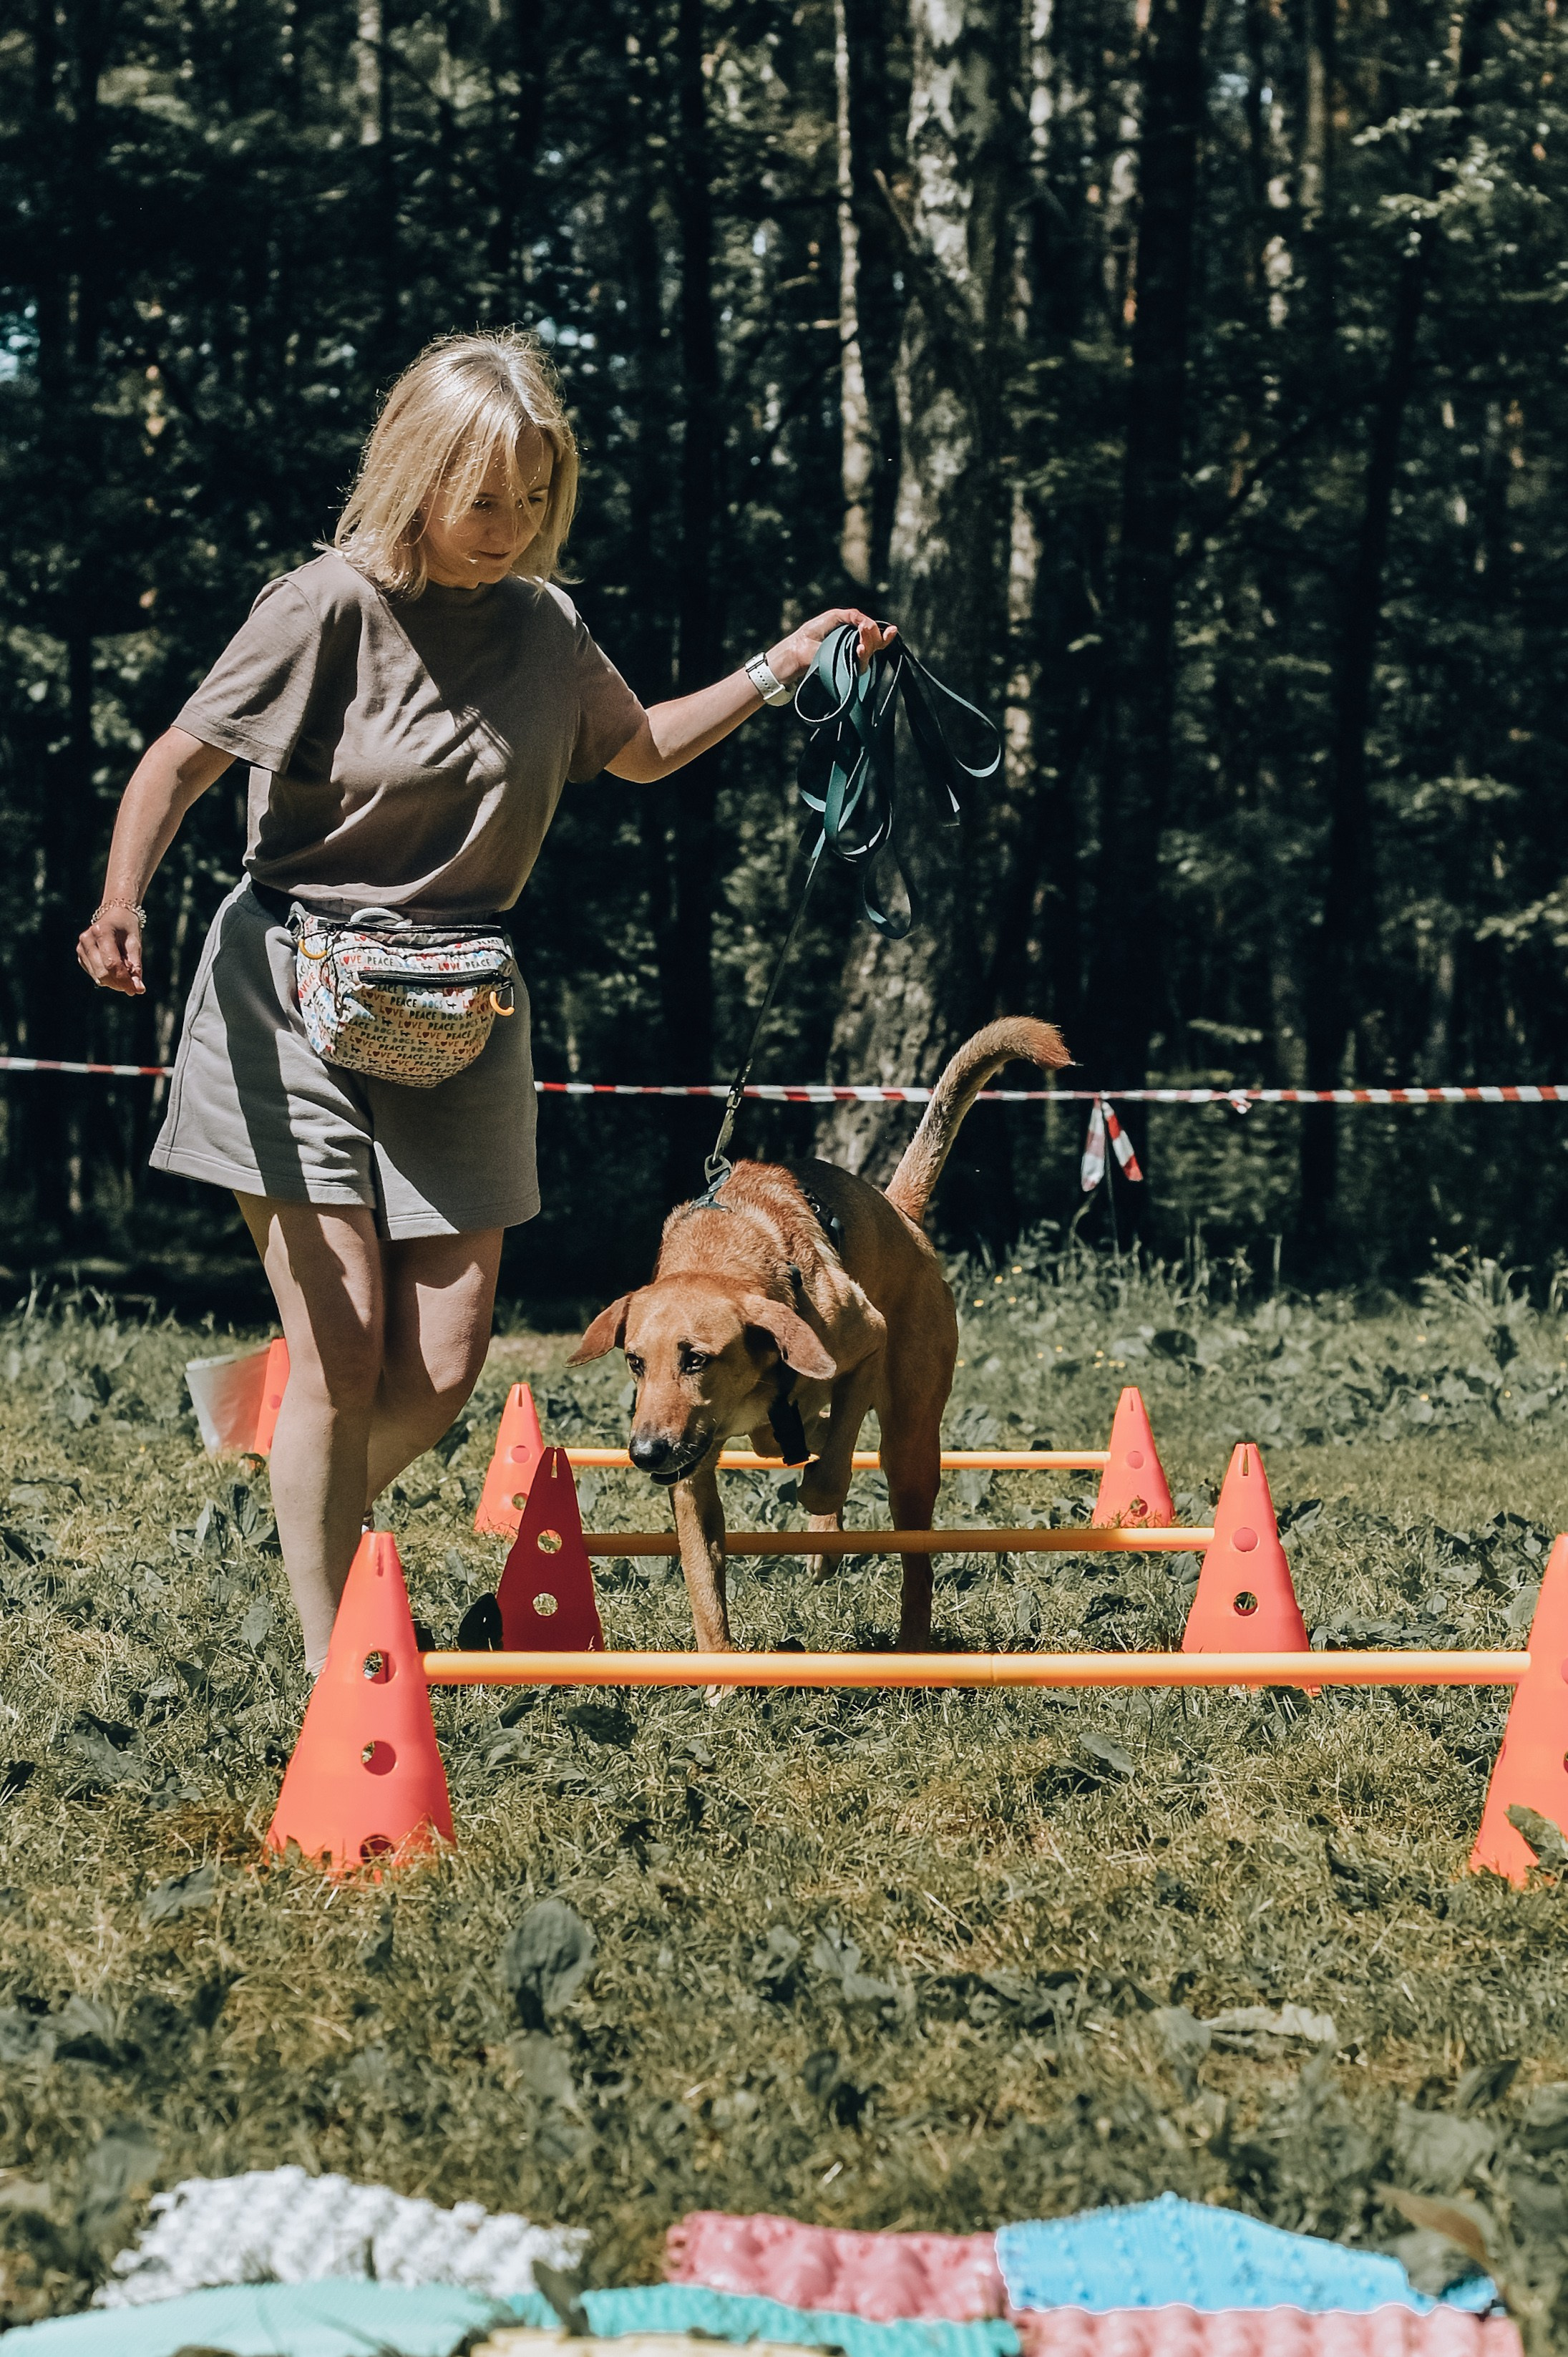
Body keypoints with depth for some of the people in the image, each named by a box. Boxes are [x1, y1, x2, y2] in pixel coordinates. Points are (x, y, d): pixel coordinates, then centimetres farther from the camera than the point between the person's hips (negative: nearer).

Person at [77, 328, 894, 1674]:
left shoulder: (544, 627, 6)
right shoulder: (331, 608, -10)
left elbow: (642, 748, 26)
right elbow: (182, 762, -8)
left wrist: (783, 667, 15)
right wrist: (124, 900, -25)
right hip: (298, 1003, -5)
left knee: (443, 1367, 0)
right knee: (343, 1353, -8)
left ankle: (310, 1522, 30)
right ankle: (332, 1668, 2)